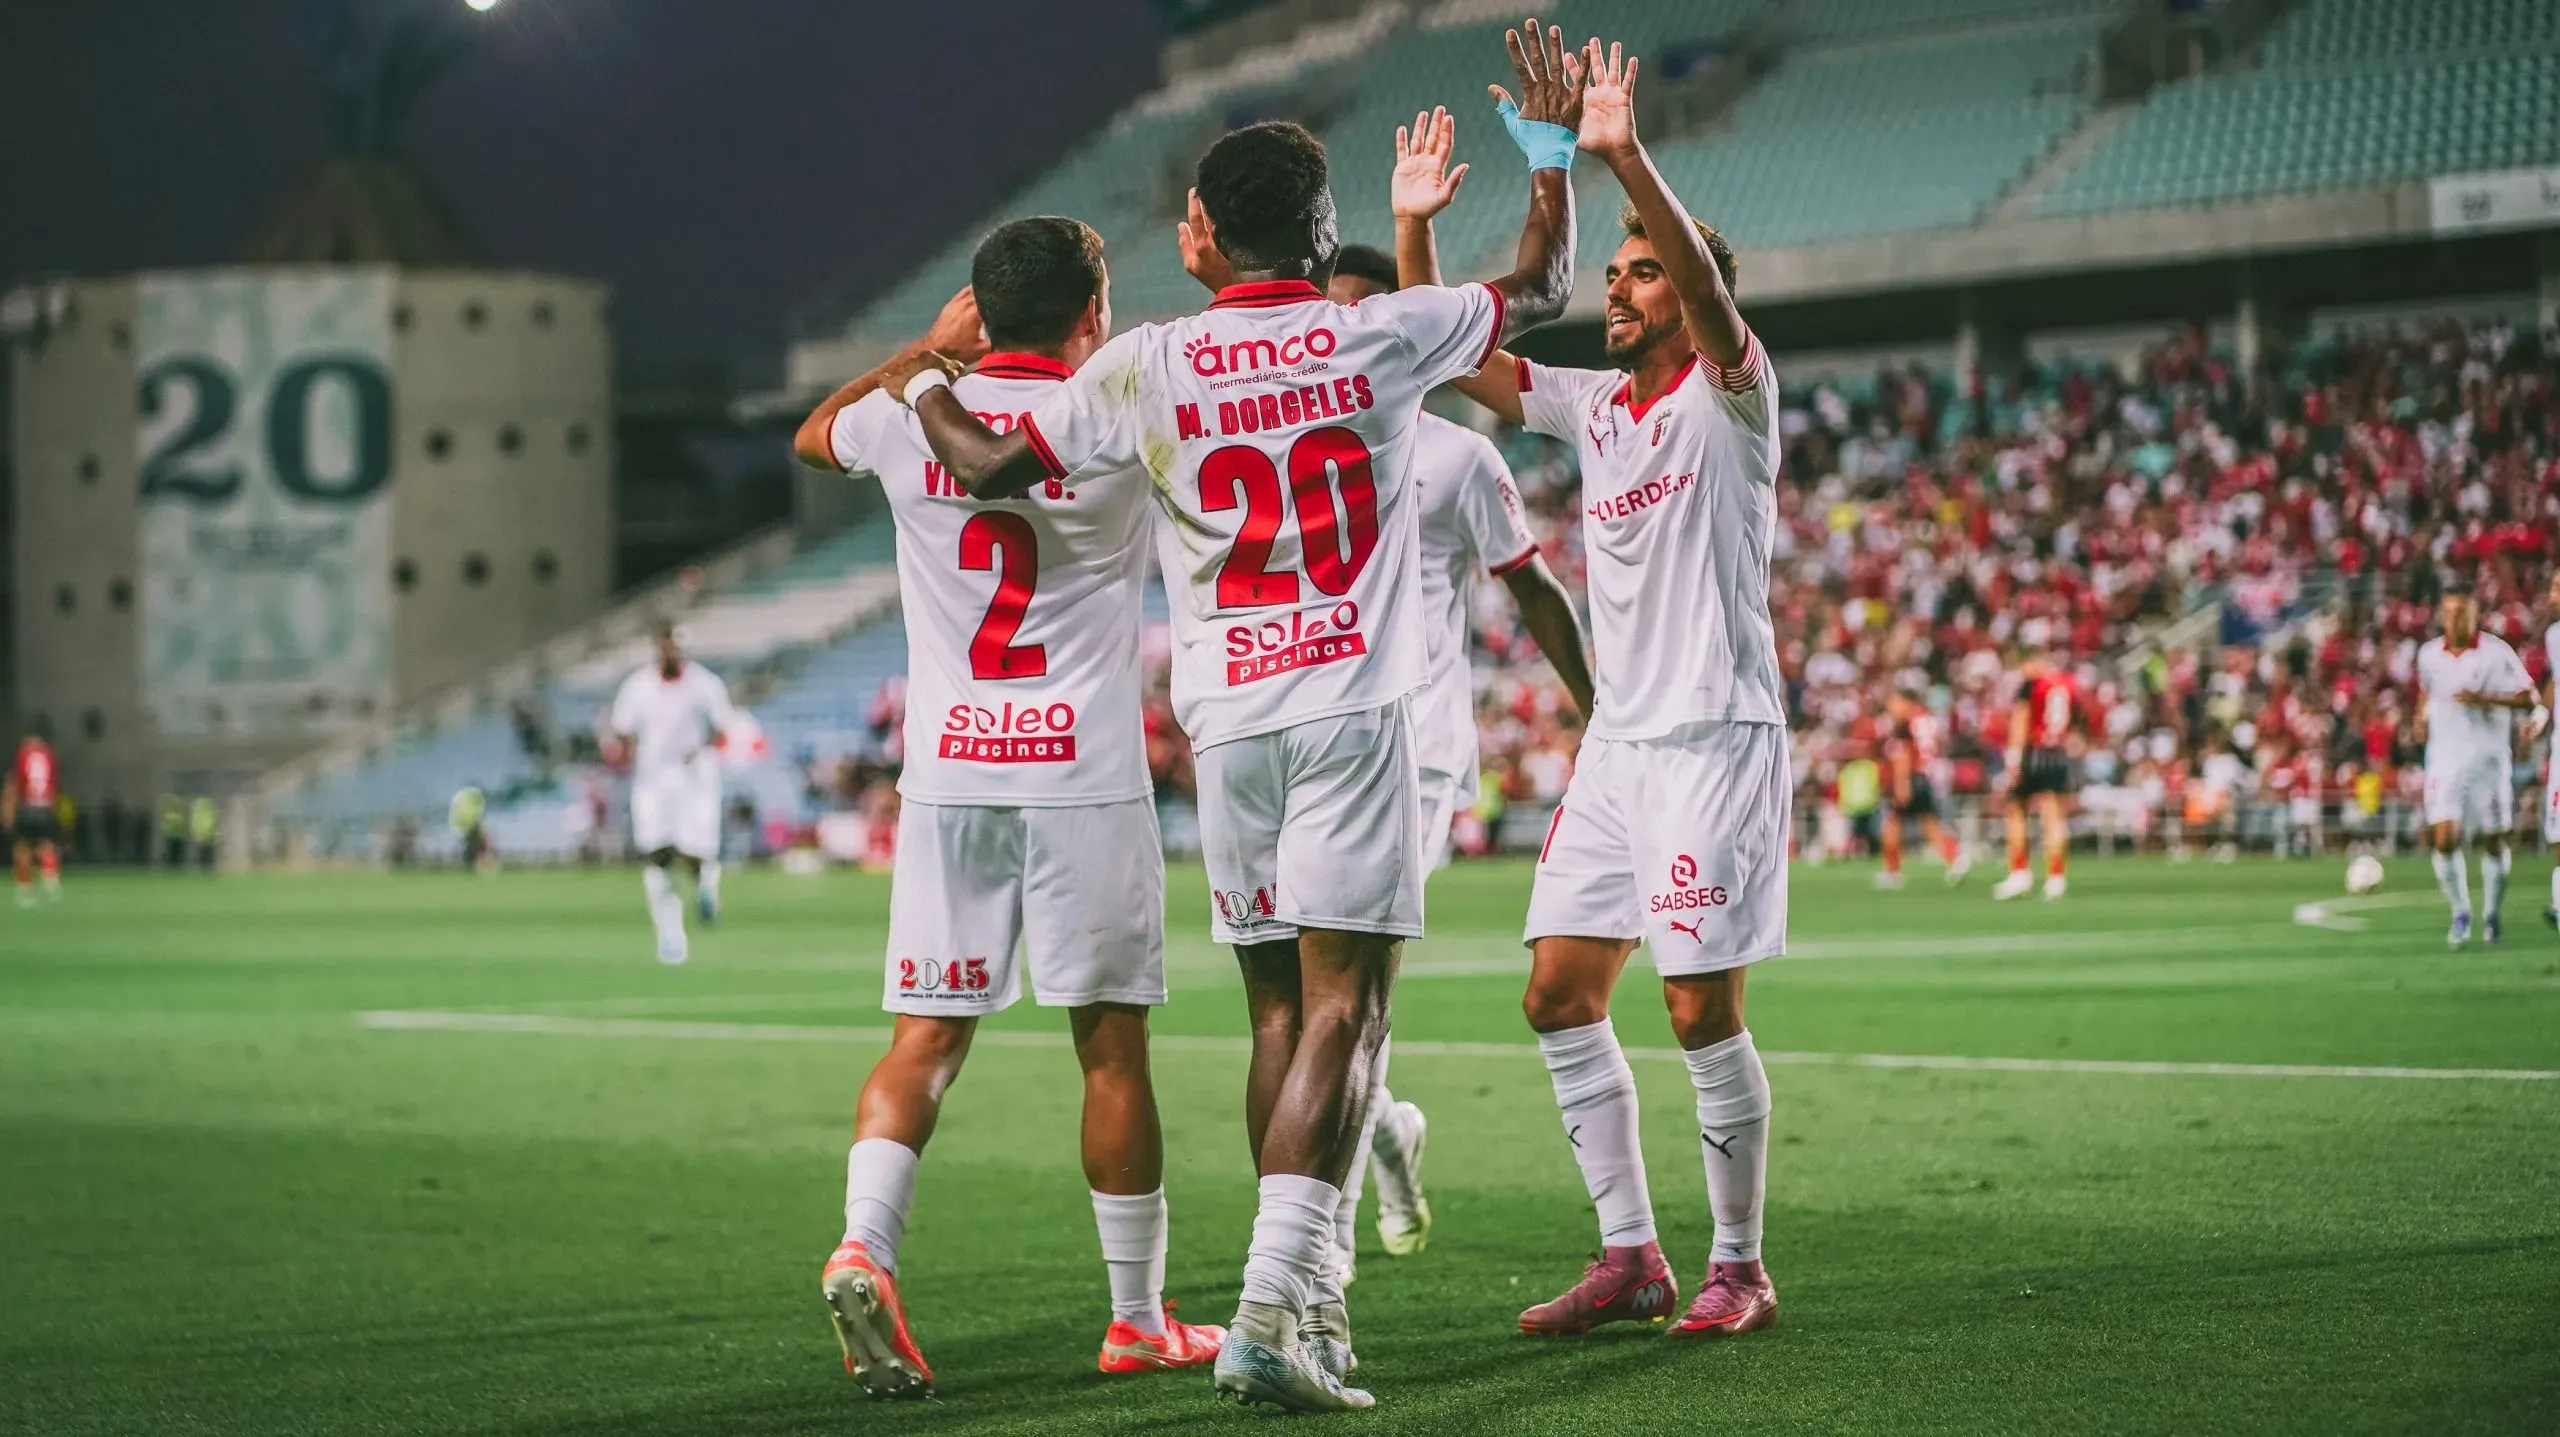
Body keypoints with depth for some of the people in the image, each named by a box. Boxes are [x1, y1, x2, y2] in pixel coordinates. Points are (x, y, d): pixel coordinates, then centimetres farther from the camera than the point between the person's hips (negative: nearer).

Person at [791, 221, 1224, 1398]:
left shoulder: (912, 418, 3)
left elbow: (813, 436, 27)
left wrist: (930, 348, 34)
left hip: (947, 774, 3)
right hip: (1085, 775, -3)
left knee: (926, 1038, 5)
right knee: (1112, 1045, 5)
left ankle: (863, 1246, -16)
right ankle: (1138, 1318, 12)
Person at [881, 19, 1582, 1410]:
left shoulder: (1146, 368, -1)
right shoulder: (1378, 335, 0)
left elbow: (989, 468, 3)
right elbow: (1538, 289, 15)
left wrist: (922, 379, 24)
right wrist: (1552, 145, 30)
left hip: (1225, 721, 2)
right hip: (1354, 710, -2)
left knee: (1279, 1011, 13)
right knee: (1342, 1009, -7)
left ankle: (1309, 1300, 14)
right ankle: (1274, 1307, -19)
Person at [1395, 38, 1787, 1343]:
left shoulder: (1730, 391, -6)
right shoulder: (1590, 404, 13)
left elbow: (1706, 284, -25)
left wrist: (1625, 158, -38)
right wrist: (1415, 228, 0)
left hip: (1719, 735, -7)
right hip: (1616, 738, 7)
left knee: (1702, 1012, -7)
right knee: (1559, 992, 3)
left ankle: (1740, 1267, 5)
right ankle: (1629, 1258, 11)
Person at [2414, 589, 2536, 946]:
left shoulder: (2497, 652, -9)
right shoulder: (2429, 654, 4)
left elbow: (2526, 698, -10)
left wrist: (2485, 699, -23)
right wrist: (2422, 716, 7)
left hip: (2489, 756, -2)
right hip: (2445, 756, 2)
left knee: (2493, 842, 7)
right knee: (2444, 838, -12)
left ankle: (2491, 916, 25)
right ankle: (2460, 914, 4)